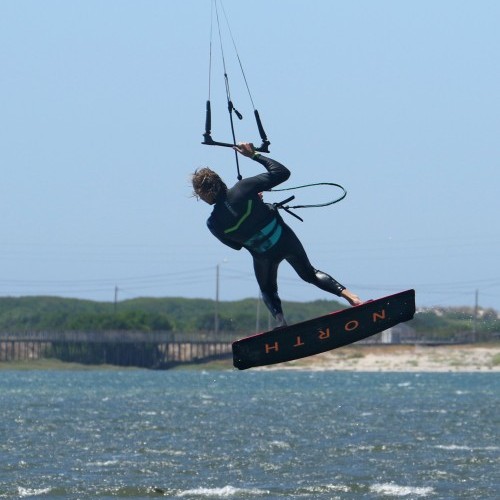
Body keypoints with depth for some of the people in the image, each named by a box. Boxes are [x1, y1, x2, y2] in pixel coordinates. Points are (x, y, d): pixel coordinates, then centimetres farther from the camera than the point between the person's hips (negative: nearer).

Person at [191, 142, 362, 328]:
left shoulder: (214, 224, -20)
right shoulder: (242, 189, -23)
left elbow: (236, 244, 0)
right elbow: (282, 172, -14)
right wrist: (255, 155, -3)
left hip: (264, 256, -1)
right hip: (286, 241, 1)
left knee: (268, 292, 29)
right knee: (309, 274, 27)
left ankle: (281, 323, 5)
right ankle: (346, 293, 8)